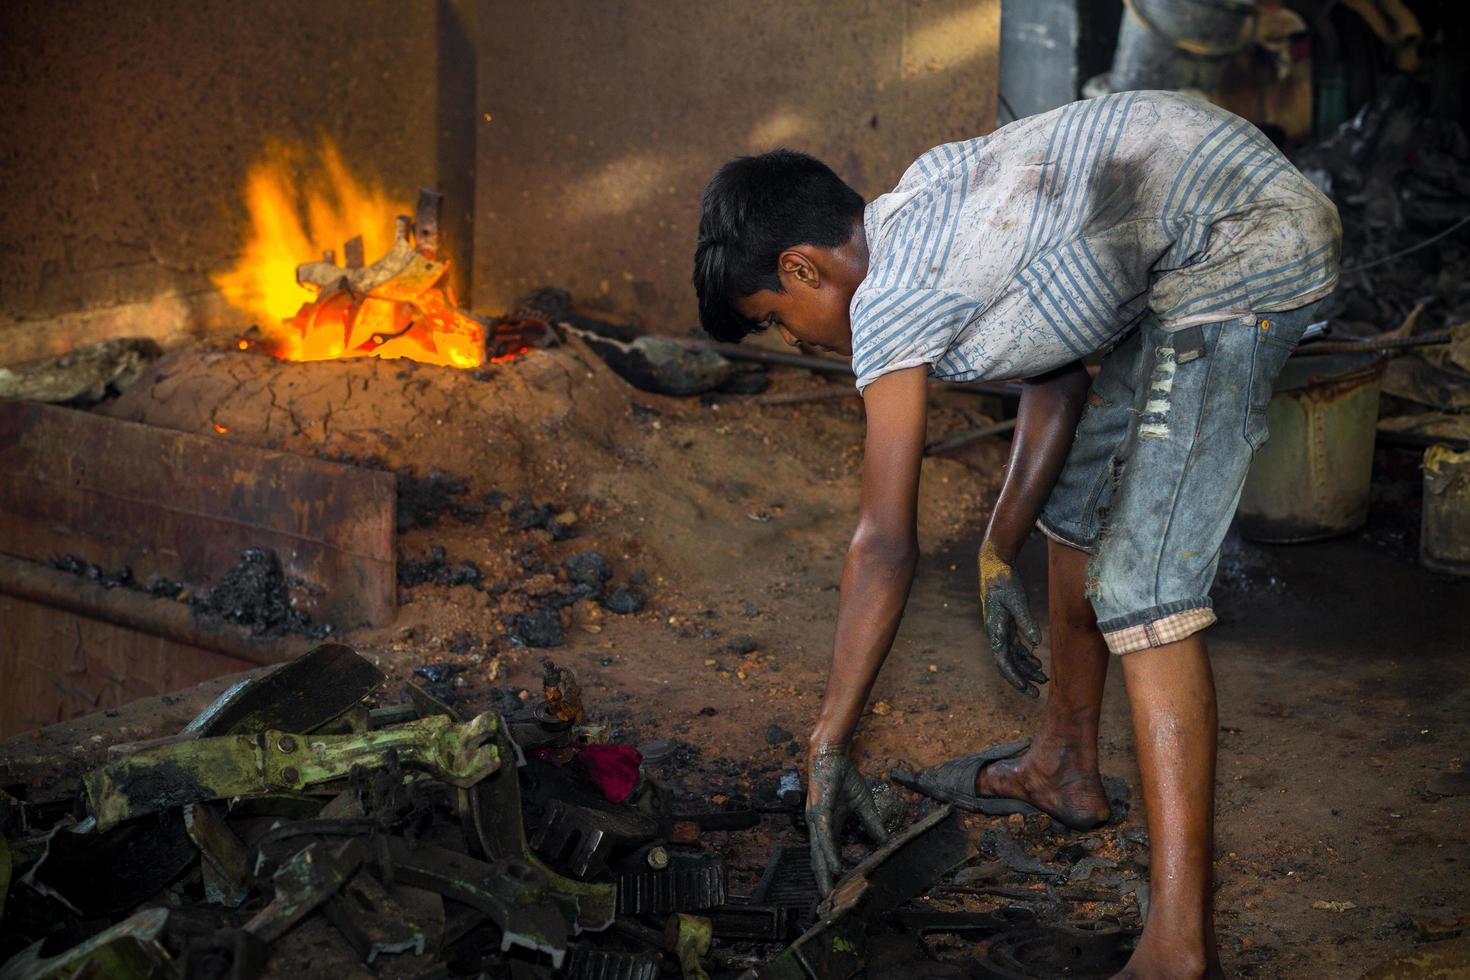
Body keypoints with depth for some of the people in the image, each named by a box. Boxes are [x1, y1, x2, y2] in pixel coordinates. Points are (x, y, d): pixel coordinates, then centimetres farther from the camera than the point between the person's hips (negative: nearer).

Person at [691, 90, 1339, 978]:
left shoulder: (890, 302, -15)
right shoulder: (927, 202, 13)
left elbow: (887, 546, -14)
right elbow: (1056, 379, 18)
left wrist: (827, 746, -8)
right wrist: (999, 557, 16)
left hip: (1241, 252, -11)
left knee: (1143, 588, -16)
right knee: (1077, 495, 23)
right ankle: (1065, 769, 40)